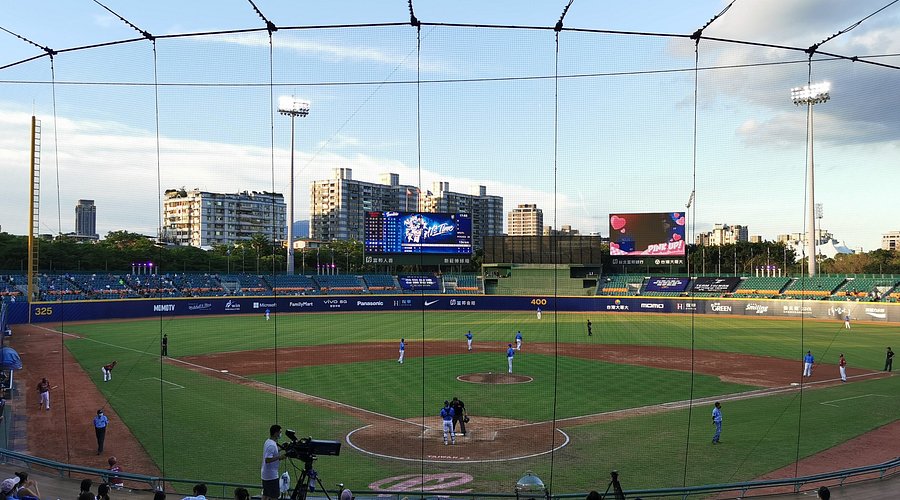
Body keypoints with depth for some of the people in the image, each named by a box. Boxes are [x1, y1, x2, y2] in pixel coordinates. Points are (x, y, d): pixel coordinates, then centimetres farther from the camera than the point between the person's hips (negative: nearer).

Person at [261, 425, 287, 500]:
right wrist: (279, 457, -23)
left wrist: (279, 457, 9)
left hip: (265, 474, 10)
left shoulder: (268, 442, 10)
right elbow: (267, 460, -29)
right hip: (271, 475, -10)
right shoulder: (272, 445, -22)